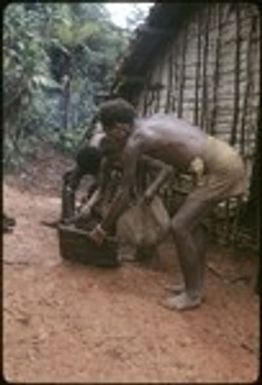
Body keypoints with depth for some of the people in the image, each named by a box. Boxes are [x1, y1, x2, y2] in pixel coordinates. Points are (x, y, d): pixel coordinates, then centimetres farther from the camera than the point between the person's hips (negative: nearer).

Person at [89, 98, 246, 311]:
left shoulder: (134, 141, -8)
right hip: (226, 157, 10)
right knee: (191, 221, 20)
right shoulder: (156, 119, 16)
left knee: (179, 227, -3)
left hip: (221, 169, -10)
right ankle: (197, 285, 28)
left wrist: (102, 228, 7)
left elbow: (124, 193, -3)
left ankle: (192, 294, 9)